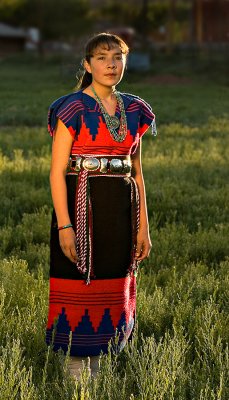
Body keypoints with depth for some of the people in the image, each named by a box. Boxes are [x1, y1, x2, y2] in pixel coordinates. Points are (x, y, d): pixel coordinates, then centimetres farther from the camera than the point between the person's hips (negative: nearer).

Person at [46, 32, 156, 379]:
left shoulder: (134, 111, 11)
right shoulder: (72, 108, -6)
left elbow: (137, 172, 14)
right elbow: (57, 171, -10)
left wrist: (143, 226, 9)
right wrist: (64, 226, -17)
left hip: (120, 212, 5)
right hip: (81, 207, -5)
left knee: (111, 294, 9)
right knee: (78, 291, -2)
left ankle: (97, 370, 20)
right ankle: (75, 374, 8)